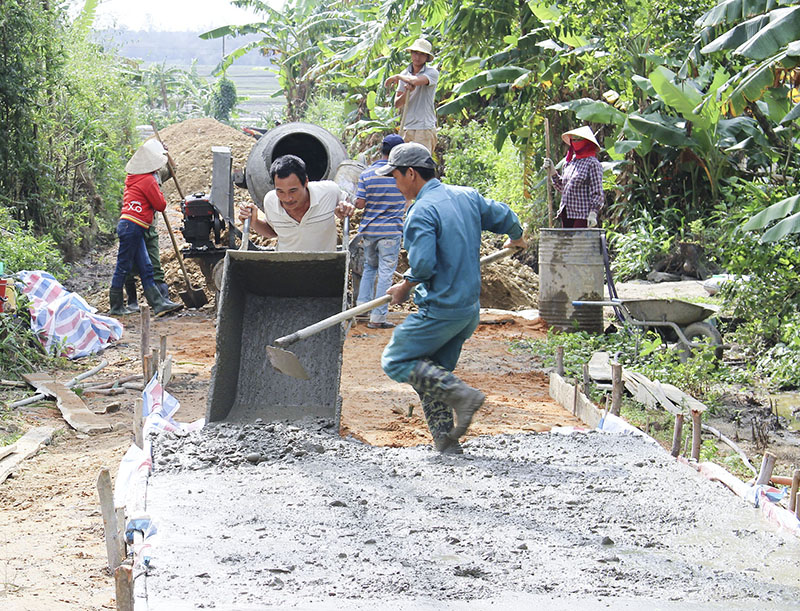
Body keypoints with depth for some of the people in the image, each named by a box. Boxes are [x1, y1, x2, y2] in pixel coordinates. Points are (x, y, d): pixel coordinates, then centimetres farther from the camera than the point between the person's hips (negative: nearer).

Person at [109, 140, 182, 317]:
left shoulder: (134, 178, 15)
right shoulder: (148, 180, -12)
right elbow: (161, 205, -7)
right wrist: (158, 188, 9)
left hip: (129, 224, 10)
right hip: (132, 227, -10)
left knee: (145, 268, 6)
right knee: (123, 266, -3)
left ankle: (159, 303, 6)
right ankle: (116, 307, 2)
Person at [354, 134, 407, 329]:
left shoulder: (367, 174, -3)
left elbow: (359, 204, -5)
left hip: (368, 230, 3)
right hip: (391, 231, -3)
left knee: (369, 267, 23)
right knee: (385, 273, 0)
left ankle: (362, 303, 17)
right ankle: (377, 317, -1)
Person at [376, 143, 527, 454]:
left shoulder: (421, 211, -16)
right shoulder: (468, 196, 8)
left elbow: (423, 265, -23)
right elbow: (507, 218, 18)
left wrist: (404, 287, -3)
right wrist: (516, 239, 41)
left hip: (441, 310, -9)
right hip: (470, 309, 9)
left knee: (395, 362, 1)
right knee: (431, 374, 15)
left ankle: (460, 393, -11)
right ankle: (447, 443, 10)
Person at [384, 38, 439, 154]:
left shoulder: (432, 72, -4)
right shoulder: (404, 74, 13)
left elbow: (416, 81, -26)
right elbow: (397, 104, 9)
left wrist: (397, 77, -8)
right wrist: (407, 92, -12)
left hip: (424, 128, -5)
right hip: (406, 129, 5)